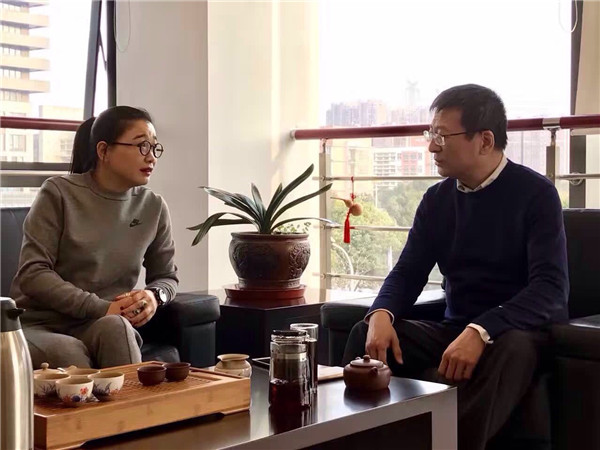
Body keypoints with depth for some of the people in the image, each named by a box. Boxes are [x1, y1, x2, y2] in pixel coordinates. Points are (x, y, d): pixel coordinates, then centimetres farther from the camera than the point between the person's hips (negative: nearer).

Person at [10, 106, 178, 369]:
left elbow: (166, 276, 16)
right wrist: (100, 308, -21)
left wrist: (155, 295, -9)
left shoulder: (153, 208, 6)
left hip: (104, 326, 3)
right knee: (69, 353, -37)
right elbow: (32, 273, -12)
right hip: (40, 324, -2)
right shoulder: (59, 193, -6)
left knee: (115, 327, -34)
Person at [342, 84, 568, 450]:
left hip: (520, 332, -4)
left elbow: (551, 286, -19)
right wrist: (382, 314, -18)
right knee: (367, 332, -17)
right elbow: (408, 272, 7)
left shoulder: (535, 193, -8)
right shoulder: (437, 199, 8)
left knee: (510, 348, -38)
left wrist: (481, 332, -35)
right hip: (456, 330, 5)